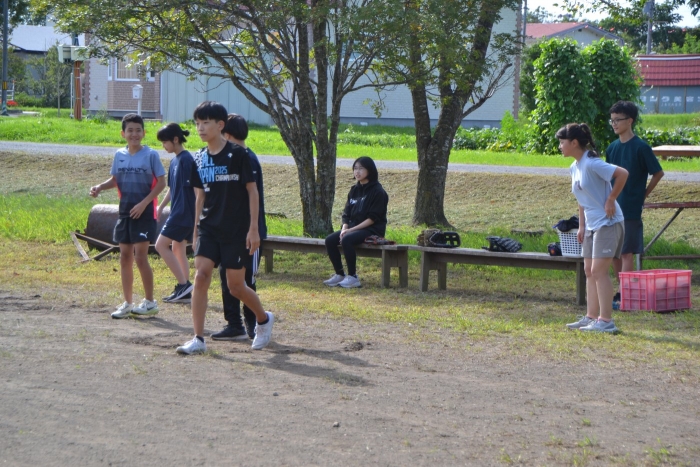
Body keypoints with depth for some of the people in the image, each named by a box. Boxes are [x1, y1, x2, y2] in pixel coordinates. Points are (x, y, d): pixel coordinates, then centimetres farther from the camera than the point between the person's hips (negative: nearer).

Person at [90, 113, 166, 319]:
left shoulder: (151, 155, -6)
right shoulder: (119, 155, 8)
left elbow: (161, 182, -8)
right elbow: (115, 179, 16)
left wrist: (144, 203, -16)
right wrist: (100, 187, -5)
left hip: (144, 214, -5)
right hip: (125, 212, 5)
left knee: (140, 257, -8)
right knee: (125, 257, 7)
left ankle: (150, 302, 5)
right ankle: (127, 303, 15)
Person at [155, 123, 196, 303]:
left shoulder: (186, 160, -15)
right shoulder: (175, 161, 14)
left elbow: (196, 187, -18)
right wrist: (160, 207, 25)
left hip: (183, 213, -10)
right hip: (178, 212, 10)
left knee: (161, 245, -9)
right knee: (178, 250, 11)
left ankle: (183, 283, -8)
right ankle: (184, 292, 13)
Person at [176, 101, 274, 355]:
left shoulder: (238, 154, -9)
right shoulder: (199, 159, 6)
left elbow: (252, 191, -7)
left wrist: (253, 228, -11)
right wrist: (195, 230, 14)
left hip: (237, 230, -4)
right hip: (209, 228, 4)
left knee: (236, 286, 2)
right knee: (201, 276, -11)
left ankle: (264, 319, 31)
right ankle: (198, 339, -9)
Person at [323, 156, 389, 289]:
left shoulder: (377, 192, -9)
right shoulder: (354, 190, 13)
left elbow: (373, 218, -15)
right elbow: (347, 213, 11)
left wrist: (352, 229, -18)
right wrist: (344, 229, -9)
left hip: (372, 230, -7)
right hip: (353, 228, 7)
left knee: (347, 240, -33)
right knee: (330, 240, -15)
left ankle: (353, 277, -24)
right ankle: (339, 274, -5)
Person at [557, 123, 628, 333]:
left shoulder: (592, 164, -18)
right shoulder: (575, 168, 11)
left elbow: (622, 174, -25)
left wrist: (610, 200, -19)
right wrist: (581, 226, 17)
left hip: (608, 223, -10)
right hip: (591, 225, 10)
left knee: (599, 270, -10)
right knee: (589, 271, 11)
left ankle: (606, 321, -7)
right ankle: (591, 317, 18)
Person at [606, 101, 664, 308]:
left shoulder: (641, 147, -10)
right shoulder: (612, 148, 9)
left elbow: (658, 173, -4)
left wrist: (643, 194, -1)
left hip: (631, 210, -7)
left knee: (627, 253, -5)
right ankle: (622, 292, 20)